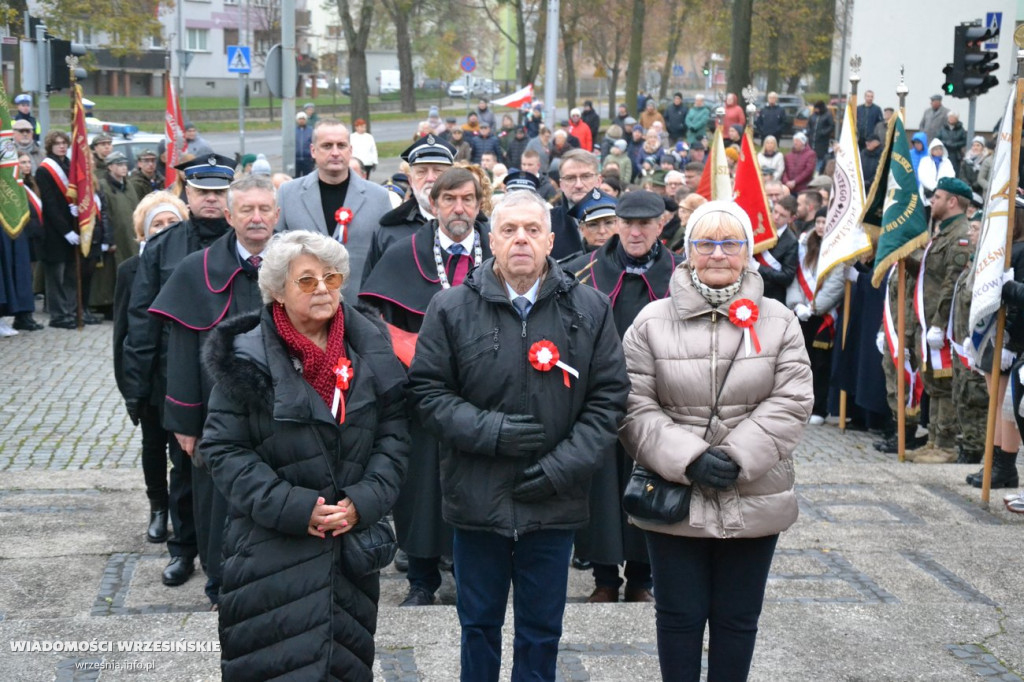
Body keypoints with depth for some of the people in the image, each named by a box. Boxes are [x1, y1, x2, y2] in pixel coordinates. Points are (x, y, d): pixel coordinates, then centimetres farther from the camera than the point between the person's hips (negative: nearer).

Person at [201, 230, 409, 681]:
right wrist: (292, 507, -16)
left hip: (353, 539, 4)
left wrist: (365, 500, -11)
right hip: (272, 549, -3)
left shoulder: (368, 349, 2)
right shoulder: (248, 359, -8)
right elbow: (223, 449, -8)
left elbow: (393, 431, 3)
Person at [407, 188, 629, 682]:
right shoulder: (451, 309, -2)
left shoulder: (589, 309, 1)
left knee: (542, 632, 13)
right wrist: (489, 432, -15)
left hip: (554, 502, 1)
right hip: (477, 498, -1)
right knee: (479, 626, 14)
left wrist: (566, 463, -10)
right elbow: (426, 390, -2)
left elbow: (609, 396, 1)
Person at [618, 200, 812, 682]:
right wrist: (688, 460, -18)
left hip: (753, 502, 1)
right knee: (678, 616, 10)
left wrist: (736, 457, -17)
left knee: (738, 618, 13)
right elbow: (635, 406, -6)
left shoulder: (777, 321, 2)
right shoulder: (653, 322, -1)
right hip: (674, 498, -1)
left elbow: (790, 403, -5)